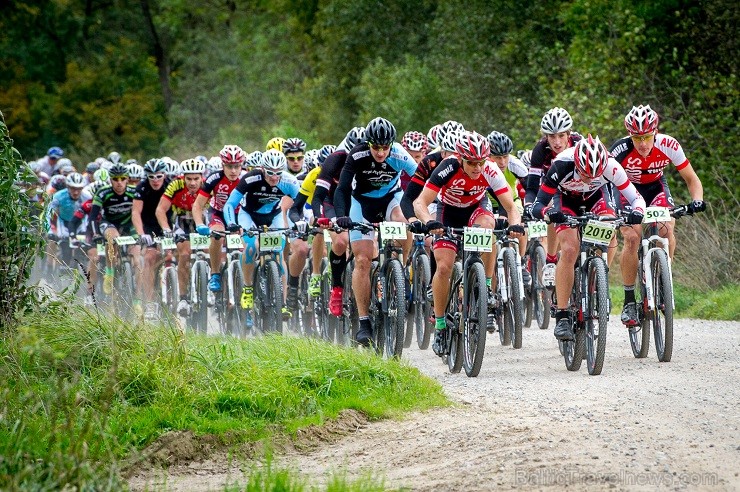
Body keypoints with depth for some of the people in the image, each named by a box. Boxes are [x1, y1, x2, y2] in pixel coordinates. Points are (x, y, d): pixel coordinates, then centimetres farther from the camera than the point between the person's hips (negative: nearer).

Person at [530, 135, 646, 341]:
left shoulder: (611, 167, -34)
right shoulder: (561, 166, -38)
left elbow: (636, 198, -28)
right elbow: (537, 205, -34)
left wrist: (637, 212, -51)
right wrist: (548, 213, -56)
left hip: (595, 196, 2)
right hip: (566, 199, -2)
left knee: (609, 241, -25)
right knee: (569, 250, -22)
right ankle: (562, 317, -19)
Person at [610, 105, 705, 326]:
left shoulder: (669, 145, -27)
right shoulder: (620, 150, -32)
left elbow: (691, 178, -16)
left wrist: (697, 200, -34)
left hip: (656, 187, 2)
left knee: (667, 230, -24)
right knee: (632, 237, -22)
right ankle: (629, 301, -12)